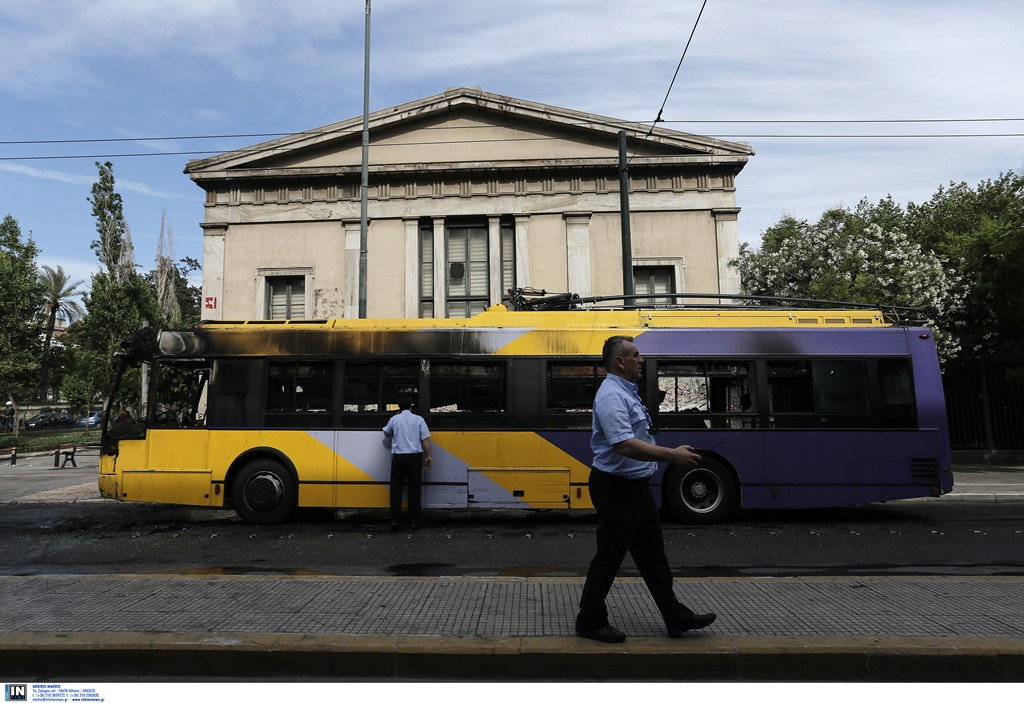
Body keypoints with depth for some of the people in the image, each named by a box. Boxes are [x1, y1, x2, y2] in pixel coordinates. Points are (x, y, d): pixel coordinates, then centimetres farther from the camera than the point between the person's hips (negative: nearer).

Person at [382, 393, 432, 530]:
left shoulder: (394, 419, 4)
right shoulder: (418, 419, 1)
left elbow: (387, 434, 20)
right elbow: (425, 439, -3)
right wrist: (428, 456, 2)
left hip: (398, 457, 1)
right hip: (414, 457, 0)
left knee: (396, 488, 6)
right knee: (414, 489, 4)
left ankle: (395, 520, 3)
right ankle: (414, 521, 6)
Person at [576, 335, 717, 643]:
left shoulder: (626, 392, 12)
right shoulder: (611, 395, -21)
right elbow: (625, 445, -31)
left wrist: (671, 452, 18)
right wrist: (672, 455, -27)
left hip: (635, 485, 10)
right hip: (616, 488, -10)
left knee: (652, 553, 17)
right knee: (609, 555, 3)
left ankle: (676, 617, 28)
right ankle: (590, 621, 19)